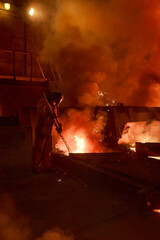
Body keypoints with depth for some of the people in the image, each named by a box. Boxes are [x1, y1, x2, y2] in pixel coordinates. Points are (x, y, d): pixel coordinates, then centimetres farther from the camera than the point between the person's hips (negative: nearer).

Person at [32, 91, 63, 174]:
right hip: (41, 130, -8)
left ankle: (46, 167, 20)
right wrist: (47, 114, -48)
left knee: (48, 150, 11)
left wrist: (58, 126, 0)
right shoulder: (43, 102, -8)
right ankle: (35, 168, 1)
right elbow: (41, 111, -28)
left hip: (48, 131, 9)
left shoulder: (54, 106, 18)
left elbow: (55, 118, 19)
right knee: (39, 149, -6)